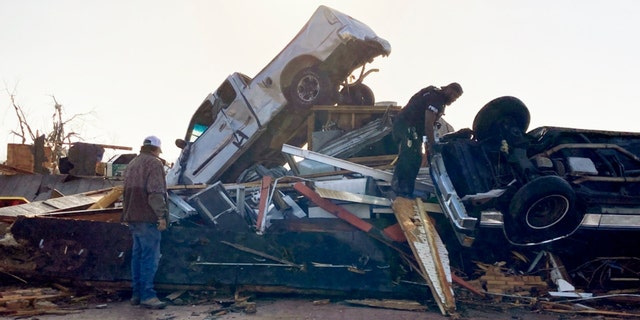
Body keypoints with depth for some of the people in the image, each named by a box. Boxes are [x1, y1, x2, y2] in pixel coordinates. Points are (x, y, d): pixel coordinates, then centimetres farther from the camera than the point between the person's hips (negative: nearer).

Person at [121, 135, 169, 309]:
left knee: (138, 254, 12)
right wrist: (161, 215, -17)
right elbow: (155, 192, -18)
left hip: (132, 216, 9)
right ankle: (147, 295, -9)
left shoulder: (131, 164, 19)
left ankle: (136, 293, 15)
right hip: (147, 217, -9)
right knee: (150, 256, -8)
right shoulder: (154, 163, -9)